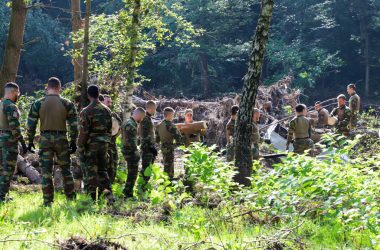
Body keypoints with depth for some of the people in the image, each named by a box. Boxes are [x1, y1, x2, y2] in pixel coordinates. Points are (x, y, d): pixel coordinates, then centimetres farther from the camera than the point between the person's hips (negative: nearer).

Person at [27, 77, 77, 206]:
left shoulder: (38, 104, 0)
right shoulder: (67, 104, -1)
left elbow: (31, 124, 0)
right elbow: (73, 125, -1)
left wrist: (30, 141, 9)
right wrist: (73, 142, 6)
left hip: (45, 139, 0)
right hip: (61, 139, 0)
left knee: (46, 171, 4)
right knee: (66, 169, 12)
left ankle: (48, 201, 5)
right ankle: (71, 198, 16)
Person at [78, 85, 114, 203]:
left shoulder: (86, 111, -12)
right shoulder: (106, 110, 6)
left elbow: (83, 131, -13)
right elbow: (110, 128, 10)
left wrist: (81, 146, -5)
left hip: (91, 144, -5)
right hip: (104, 143, 5)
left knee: (91, 171, 2)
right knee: (102, 169, 15)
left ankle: (92, 198, -1)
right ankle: (108, 194, 4)